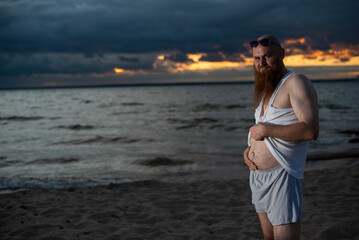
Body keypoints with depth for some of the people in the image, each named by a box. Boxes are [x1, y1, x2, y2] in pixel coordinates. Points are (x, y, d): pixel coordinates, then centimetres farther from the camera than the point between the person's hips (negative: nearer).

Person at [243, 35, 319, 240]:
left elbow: (311, 130, -24)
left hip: (281, 176, -9)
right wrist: (250, 149, 7)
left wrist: (265, 130, -21)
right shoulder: (264, 91, 17)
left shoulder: (296, 83, -11)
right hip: (257, 175, 9)